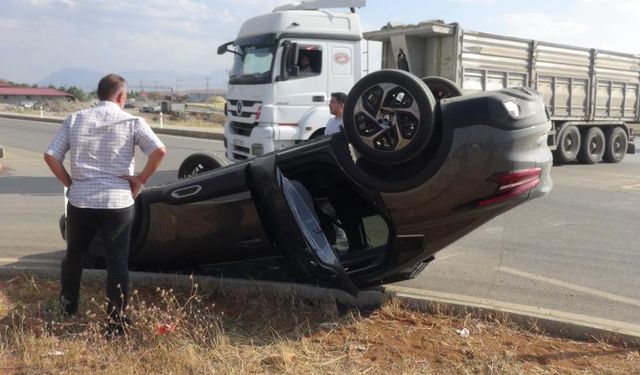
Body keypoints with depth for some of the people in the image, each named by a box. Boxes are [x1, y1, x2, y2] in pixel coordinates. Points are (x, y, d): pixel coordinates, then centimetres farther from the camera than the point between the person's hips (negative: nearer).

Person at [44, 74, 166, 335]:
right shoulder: (131, 122, -3)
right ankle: (115, 322, 8)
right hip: (118, 202, -3)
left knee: (73, 256, 22)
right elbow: (159, 151, -16)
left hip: (80, 201, 3)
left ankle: (68, 307, 39)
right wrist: (141, 179, -5)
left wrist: (69, 182, 10)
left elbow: (51, 156, 0)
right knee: (117, 263, 5)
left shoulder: (75, 120, 5)